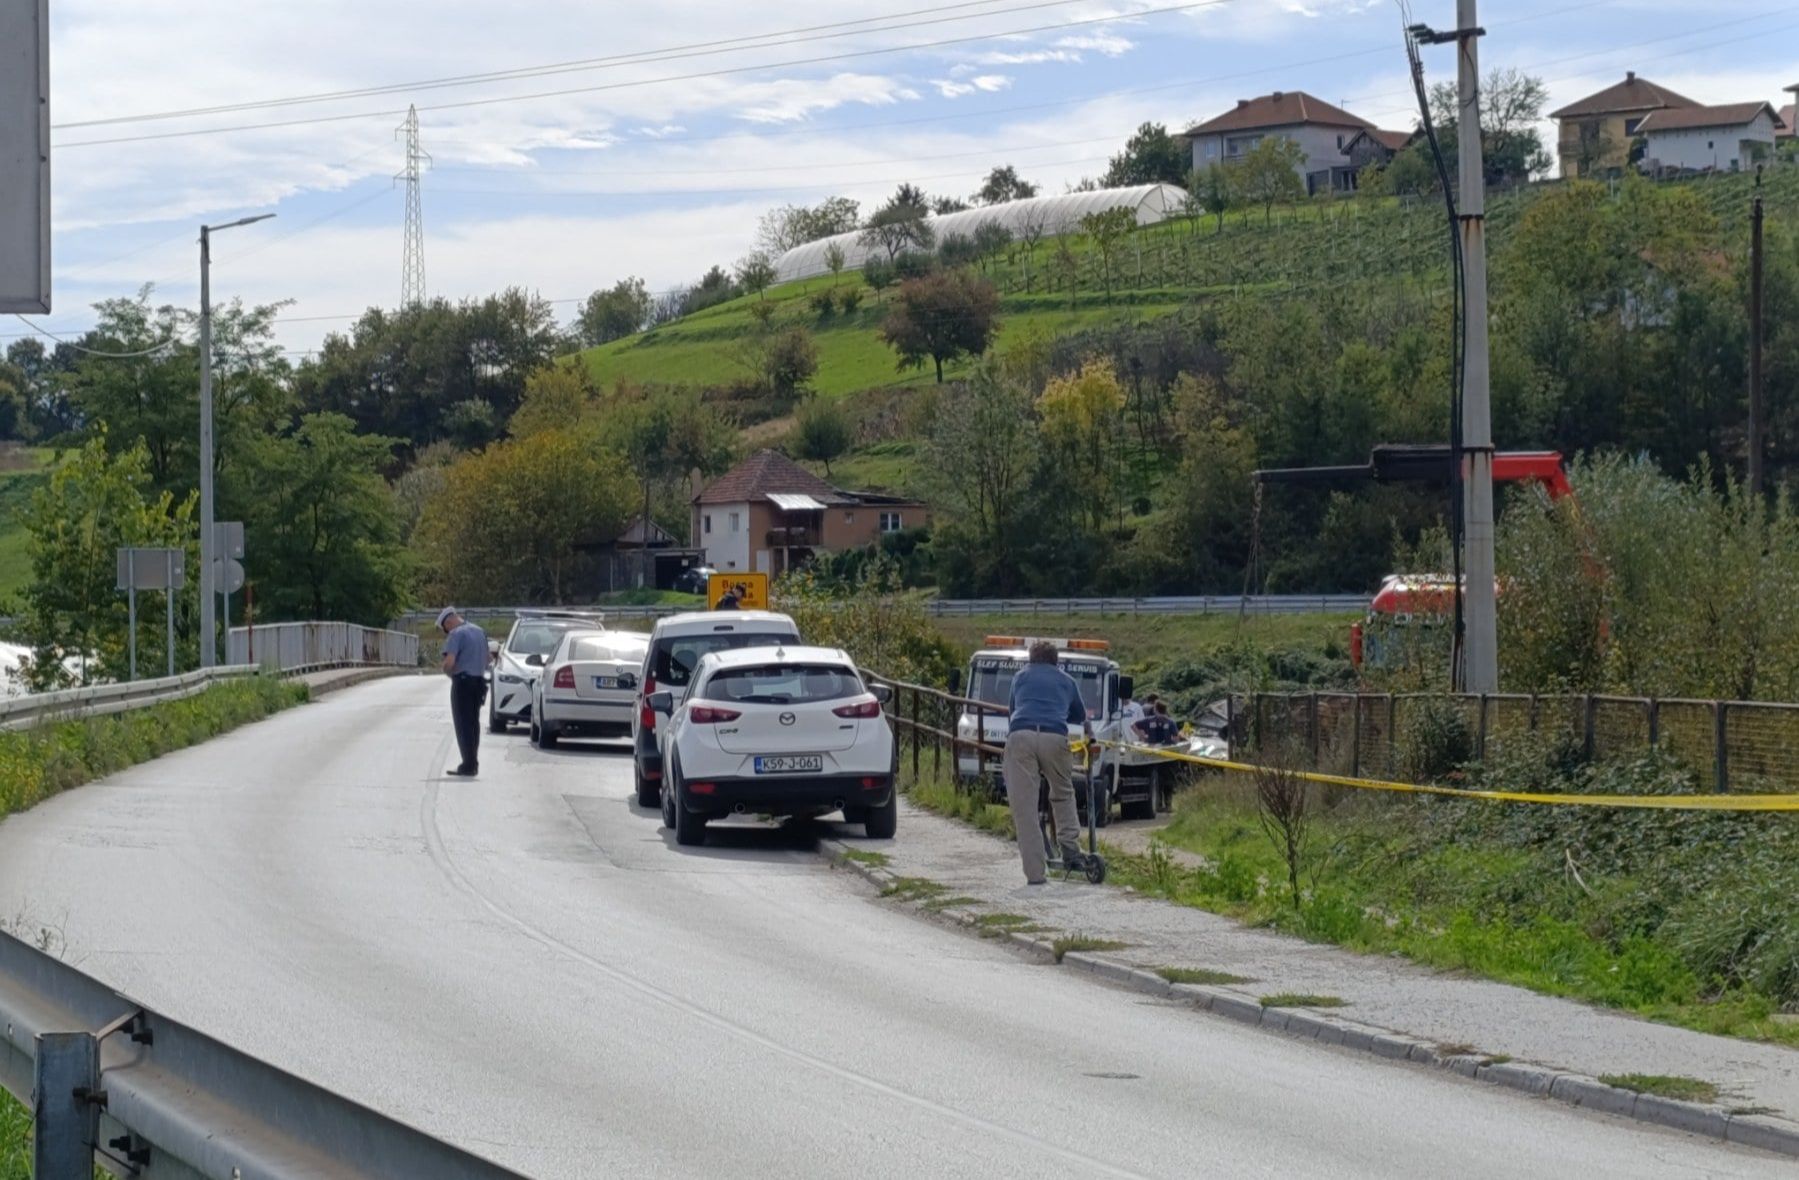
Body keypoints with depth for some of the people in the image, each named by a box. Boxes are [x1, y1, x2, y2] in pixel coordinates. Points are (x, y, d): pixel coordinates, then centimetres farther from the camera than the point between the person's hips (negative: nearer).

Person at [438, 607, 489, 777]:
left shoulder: (456, 634, -14)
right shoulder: (480, 632, 12)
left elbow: (449, 662, -22)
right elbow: (487, 659, 20)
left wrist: (448, 672, -4)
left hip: (463, 682, -8)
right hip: (479, 681, 8)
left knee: (463, 724, -3)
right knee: (473, 723, 13)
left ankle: (468, 766, -4)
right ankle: (473, 764, 17)